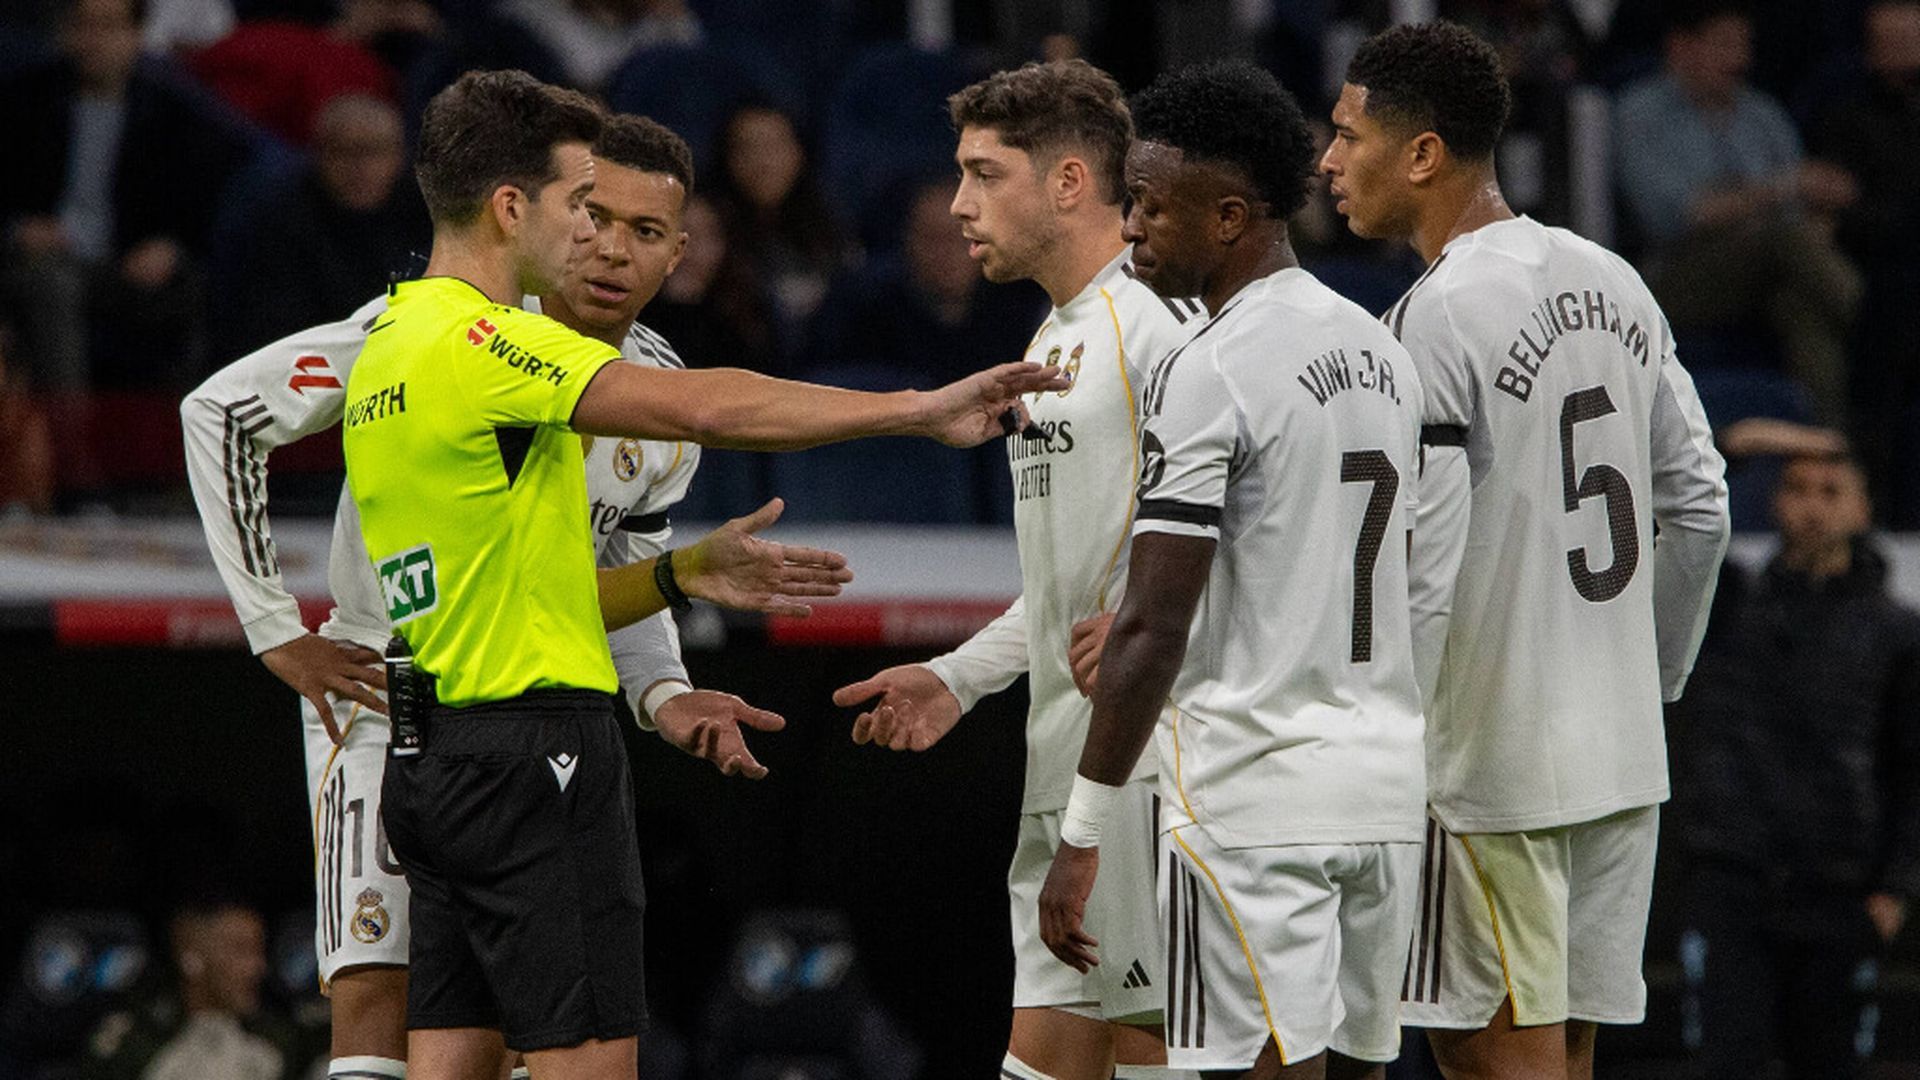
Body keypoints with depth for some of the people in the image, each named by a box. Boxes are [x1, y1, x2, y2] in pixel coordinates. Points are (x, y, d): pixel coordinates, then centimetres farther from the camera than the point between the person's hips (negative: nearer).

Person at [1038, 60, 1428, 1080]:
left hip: (1252, 796, -8)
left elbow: (1153, 630, -16)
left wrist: (1083, 836, -13)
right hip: (1384, 783, 8)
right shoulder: (1381, 350, 14)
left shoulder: (1205, 374, -13)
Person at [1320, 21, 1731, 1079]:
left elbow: (1420, 576, -18)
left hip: (1492, 757, -8)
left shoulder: (1435, 322, -15)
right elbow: (1699, 505, 14)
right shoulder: (1614, 285, 9)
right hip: (1624, 754, 8)